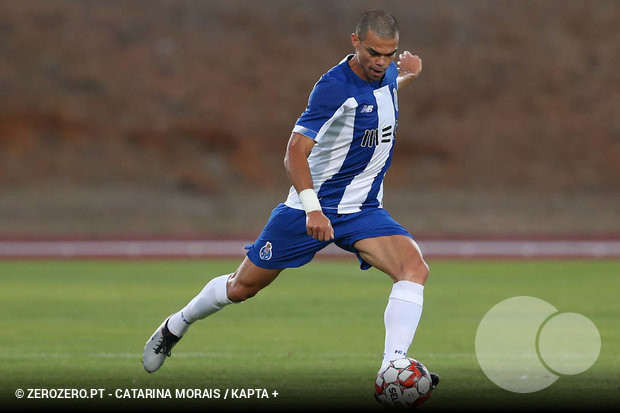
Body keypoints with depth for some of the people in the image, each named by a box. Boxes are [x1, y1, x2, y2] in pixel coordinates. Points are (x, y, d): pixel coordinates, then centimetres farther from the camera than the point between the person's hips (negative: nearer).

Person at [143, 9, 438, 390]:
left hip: (364, 212, 5)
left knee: (415, 268, -23)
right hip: (312, 206, -5)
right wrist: (312, 208, -43)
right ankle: (175, 327, 36)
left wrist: (409, 76, 9)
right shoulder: (334, 86, -23)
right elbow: (296, 152, -30)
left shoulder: (388, 74, 0)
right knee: (242, 286, 8)